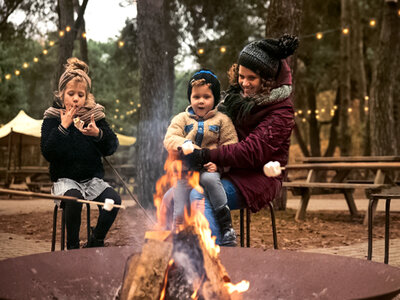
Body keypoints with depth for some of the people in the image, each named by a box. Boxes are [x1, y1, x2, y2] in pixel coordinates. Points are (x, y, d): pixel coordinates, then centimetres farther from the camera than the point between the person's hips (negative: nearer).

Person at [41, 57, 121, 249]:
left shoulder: (95, 115, 4)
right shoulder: (53, 117, 0)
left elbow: (111, 148, 2)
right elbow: (47, 153, -11)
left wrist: (98, 133, -18)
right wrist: (63, 126, -18)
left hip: (92, 178, 2)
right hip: (64, 178, -2)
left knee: (114, 200, -24)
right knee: (74, 198, -34)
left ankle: (95, 243, -3)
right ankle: (72, 247, -13)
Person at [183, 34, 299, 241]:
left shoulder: (281, 111, -14)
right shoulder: (238, 94, 10)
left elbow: (253, 151, -24)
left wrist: (208, 156, -30)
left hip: (257, 178, -8)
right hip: (229, 172, 8)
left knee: (201, 196, -32)